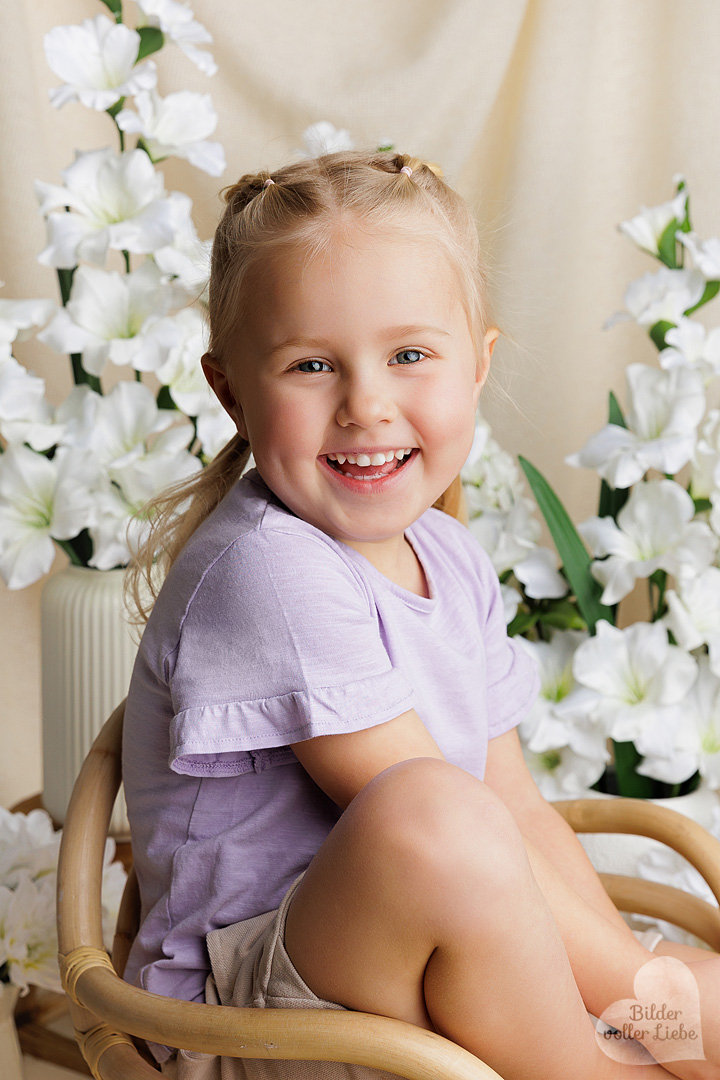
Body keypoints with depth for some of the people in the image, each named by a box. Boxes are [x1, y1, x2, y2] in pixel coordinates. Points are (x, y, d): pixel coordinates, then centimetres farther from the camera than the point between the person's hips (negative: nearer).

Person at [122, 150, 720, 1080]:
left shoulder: (452, 559, 4)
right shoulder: (268, 574, -23)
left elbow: (520, 811, 4)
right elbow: (442, 833, -24)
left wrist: (608, 953, -8)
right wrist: (633, 981, -20)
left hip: (431, 976, 7)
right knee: (432, 823, -36)